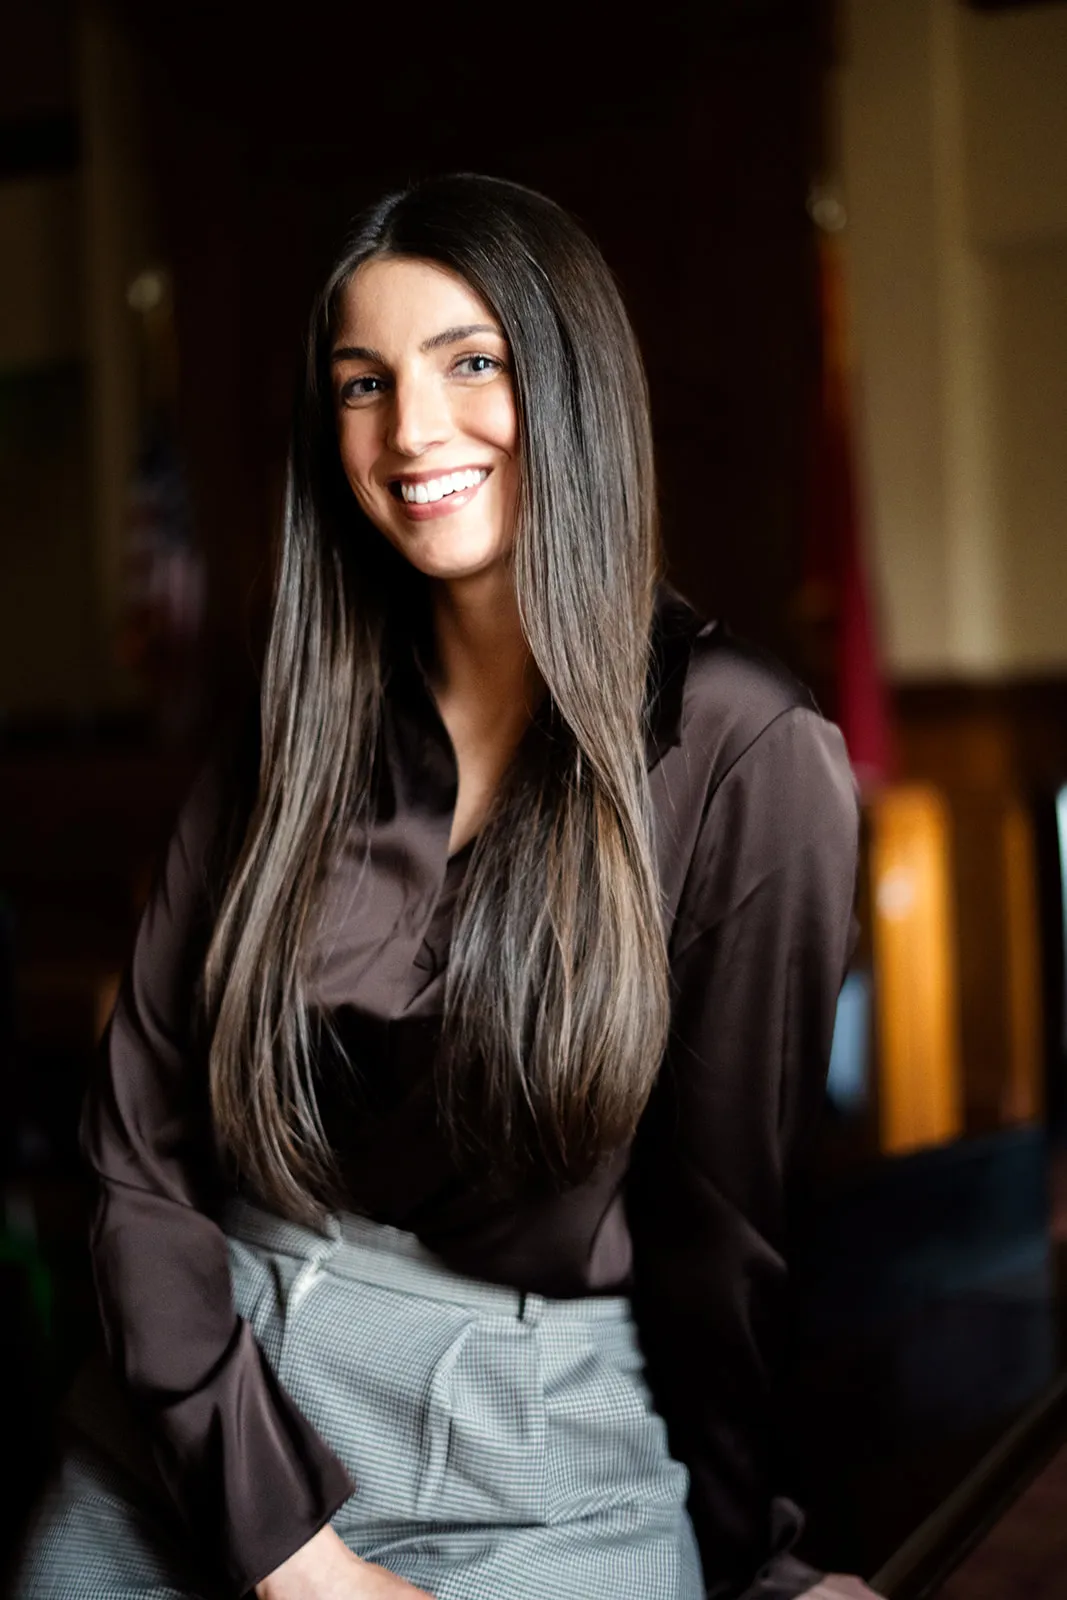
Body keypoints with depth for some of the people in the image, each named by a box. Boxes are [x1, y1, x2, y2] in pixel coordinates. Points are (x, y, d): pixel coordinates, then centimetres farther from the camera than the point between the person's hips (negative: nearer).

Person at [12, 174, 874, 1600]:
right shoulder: (282, 747, 2)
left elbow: (727, 1218, -5)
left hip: (534, 1461, -3)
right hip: (200, 1420, 4)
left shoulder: (741, 755, -11)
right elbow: (140, 1159, -3)